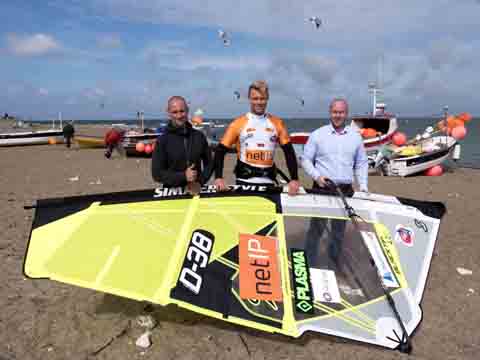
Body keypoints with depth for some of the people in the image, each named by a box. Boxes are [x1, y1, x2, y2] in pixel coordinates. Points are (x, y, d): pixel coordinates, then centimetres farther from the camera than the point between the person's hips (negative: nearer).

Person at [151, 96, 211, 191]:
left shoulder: (199, 136, 7)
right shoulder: (162, 140, 0)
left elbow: (208, 163, 13)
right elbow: (157, 173, -3)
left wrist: (200, 181, -3)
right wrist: (183, 176, -13)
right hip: (172, 191, -2)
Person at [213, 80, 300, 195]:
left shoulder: (277, 123, 5)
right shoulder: (238, 123, 0)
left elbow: (289, 152, 4)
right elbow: (220, 151, -1)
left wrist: (294, 179, -8)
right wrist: (218, 177, -14)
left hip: (268, 182, 2)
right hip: (244, 182, -2)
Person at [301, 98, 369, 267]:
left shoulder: (355, 136, 10)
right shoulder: (317, 135, 2)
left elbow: (361, 163, 13)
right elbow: (306, 159, 2)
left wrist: (363, 186, 4)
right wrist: (316, 176, -13)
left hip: (345, 190, 3)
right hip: (322, 188, -3)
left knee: (339, 230, 12)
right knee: (316, 228, 0)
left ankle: (334, 263, 27)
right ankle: (309, 264, 11)